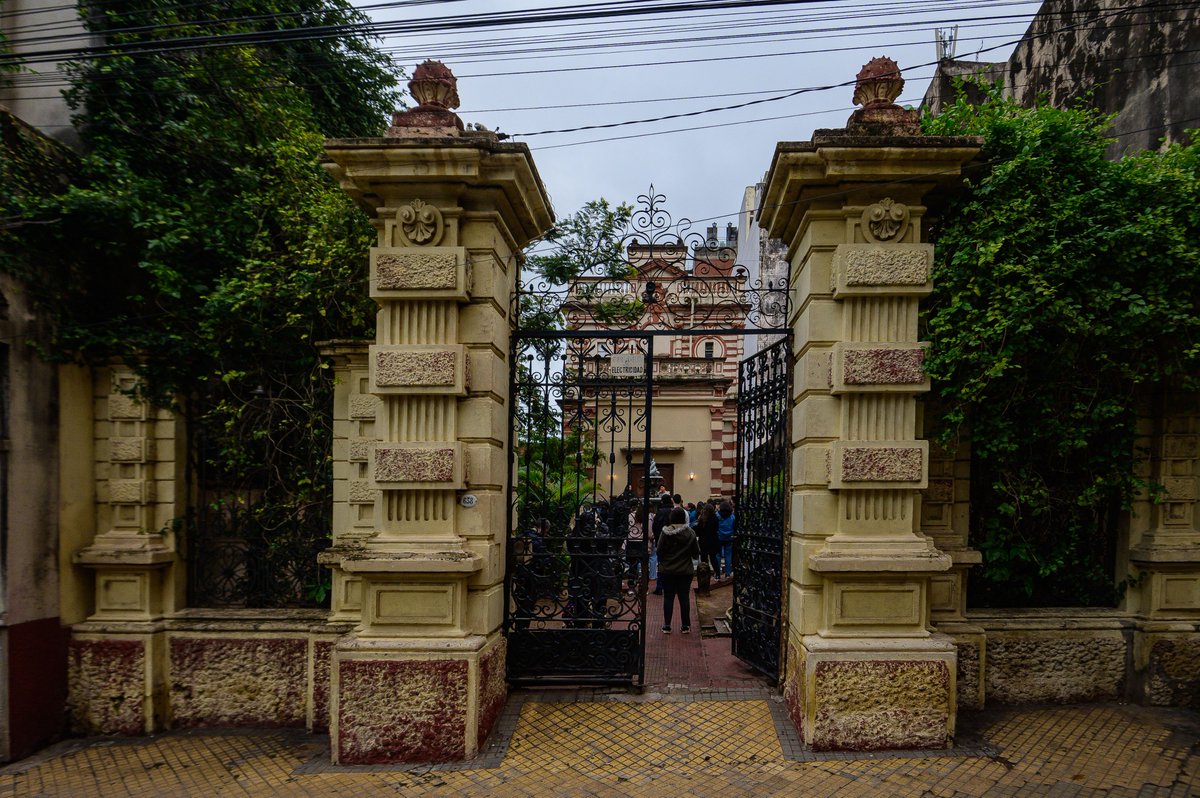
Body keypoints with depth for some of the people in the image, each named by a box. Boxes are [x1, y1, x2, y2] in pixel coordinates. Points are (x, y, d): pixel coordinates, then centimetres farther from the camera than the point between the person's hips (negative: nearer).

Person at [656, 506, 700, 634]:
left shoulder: (666, 533, -12)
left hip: (667, 570, -1)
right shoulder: (690, 533, -7)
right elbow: (696, 553, -1)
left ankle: (667, 626, 10)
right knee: (684, 597, 9)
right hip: (686, 571, 1)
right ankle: (685, 626, 15)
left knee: (668, 597, 7)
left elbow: (659, 550, -8)